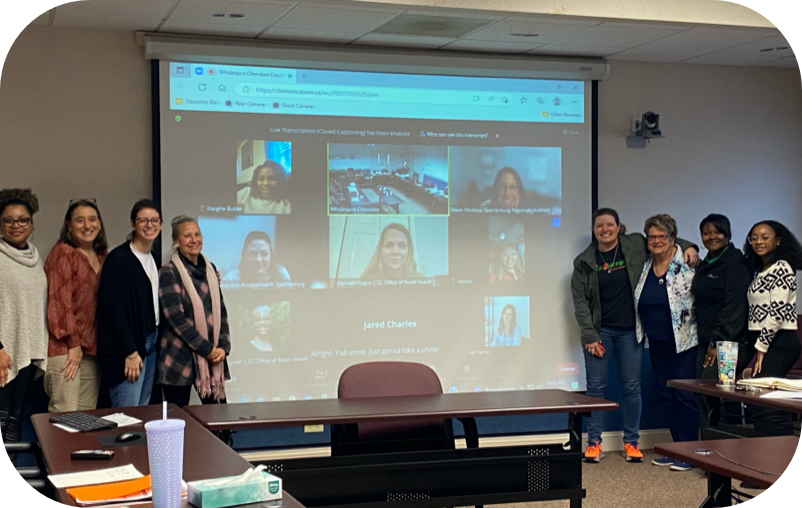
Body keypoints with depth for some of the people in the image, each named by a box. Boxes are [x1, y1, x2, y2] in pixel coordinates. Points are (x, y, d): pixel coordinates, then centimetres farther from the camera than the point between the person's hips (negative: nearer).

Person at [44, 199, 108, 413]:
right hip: (64, 348, -7)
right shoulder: (62, 253, -5)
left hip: (91, 347, 7)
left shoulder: (101, 257, 15)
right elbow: (59, 300, -11)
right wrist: (73, 343, -13)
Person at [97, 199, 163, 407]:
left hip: (151, 343, 8)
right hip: (126, 350, -8)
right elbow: (113, 308, -15)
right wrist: (130, 352, -17)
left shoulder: (153, 258, 14)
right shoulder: (118, 259, -10)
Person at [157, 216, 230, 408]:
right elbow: (175, 317, -12)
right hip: (180, 358, -5)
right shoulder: (169, 272, -5)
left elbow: (221, 311, 13)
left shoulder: (209, 268, 12)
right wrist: (207, 349, -13)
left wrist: (223, 346, -1)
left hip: (212, 356, 5)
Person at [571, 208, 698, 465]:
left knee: (632, 387, 5)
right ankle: (594, 443, 11)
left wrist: (687, 247, -5)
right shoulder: (584, 262, -1)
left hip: (630, 330, 0)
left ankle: (631, 442, 16)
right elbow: (580, 300, -2)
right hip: (600, 331, 0)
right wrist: (589, 336, -8)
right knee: (596, 386, 2)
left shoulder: (636, 245, -1)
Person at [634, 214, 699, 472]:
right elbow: (639, 303, 18)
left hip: (683, 341, -7)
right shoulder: (644, 266, 6)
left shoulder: (686, 265, -12)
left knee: (685, 394, -3)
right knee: (665, 395, 12)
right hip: (656, 342, 7)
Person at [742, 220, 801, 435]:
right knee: (773, 406, 8)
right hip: (766, 343, 9)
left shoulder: (781, 269, -10)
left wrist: (761, 347, -13)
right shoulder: (761, 271, 17)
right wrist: (758, 348, 11)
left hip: (779, 342, -9)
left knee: (759, 403, -13)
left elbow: (778, 313, -16)